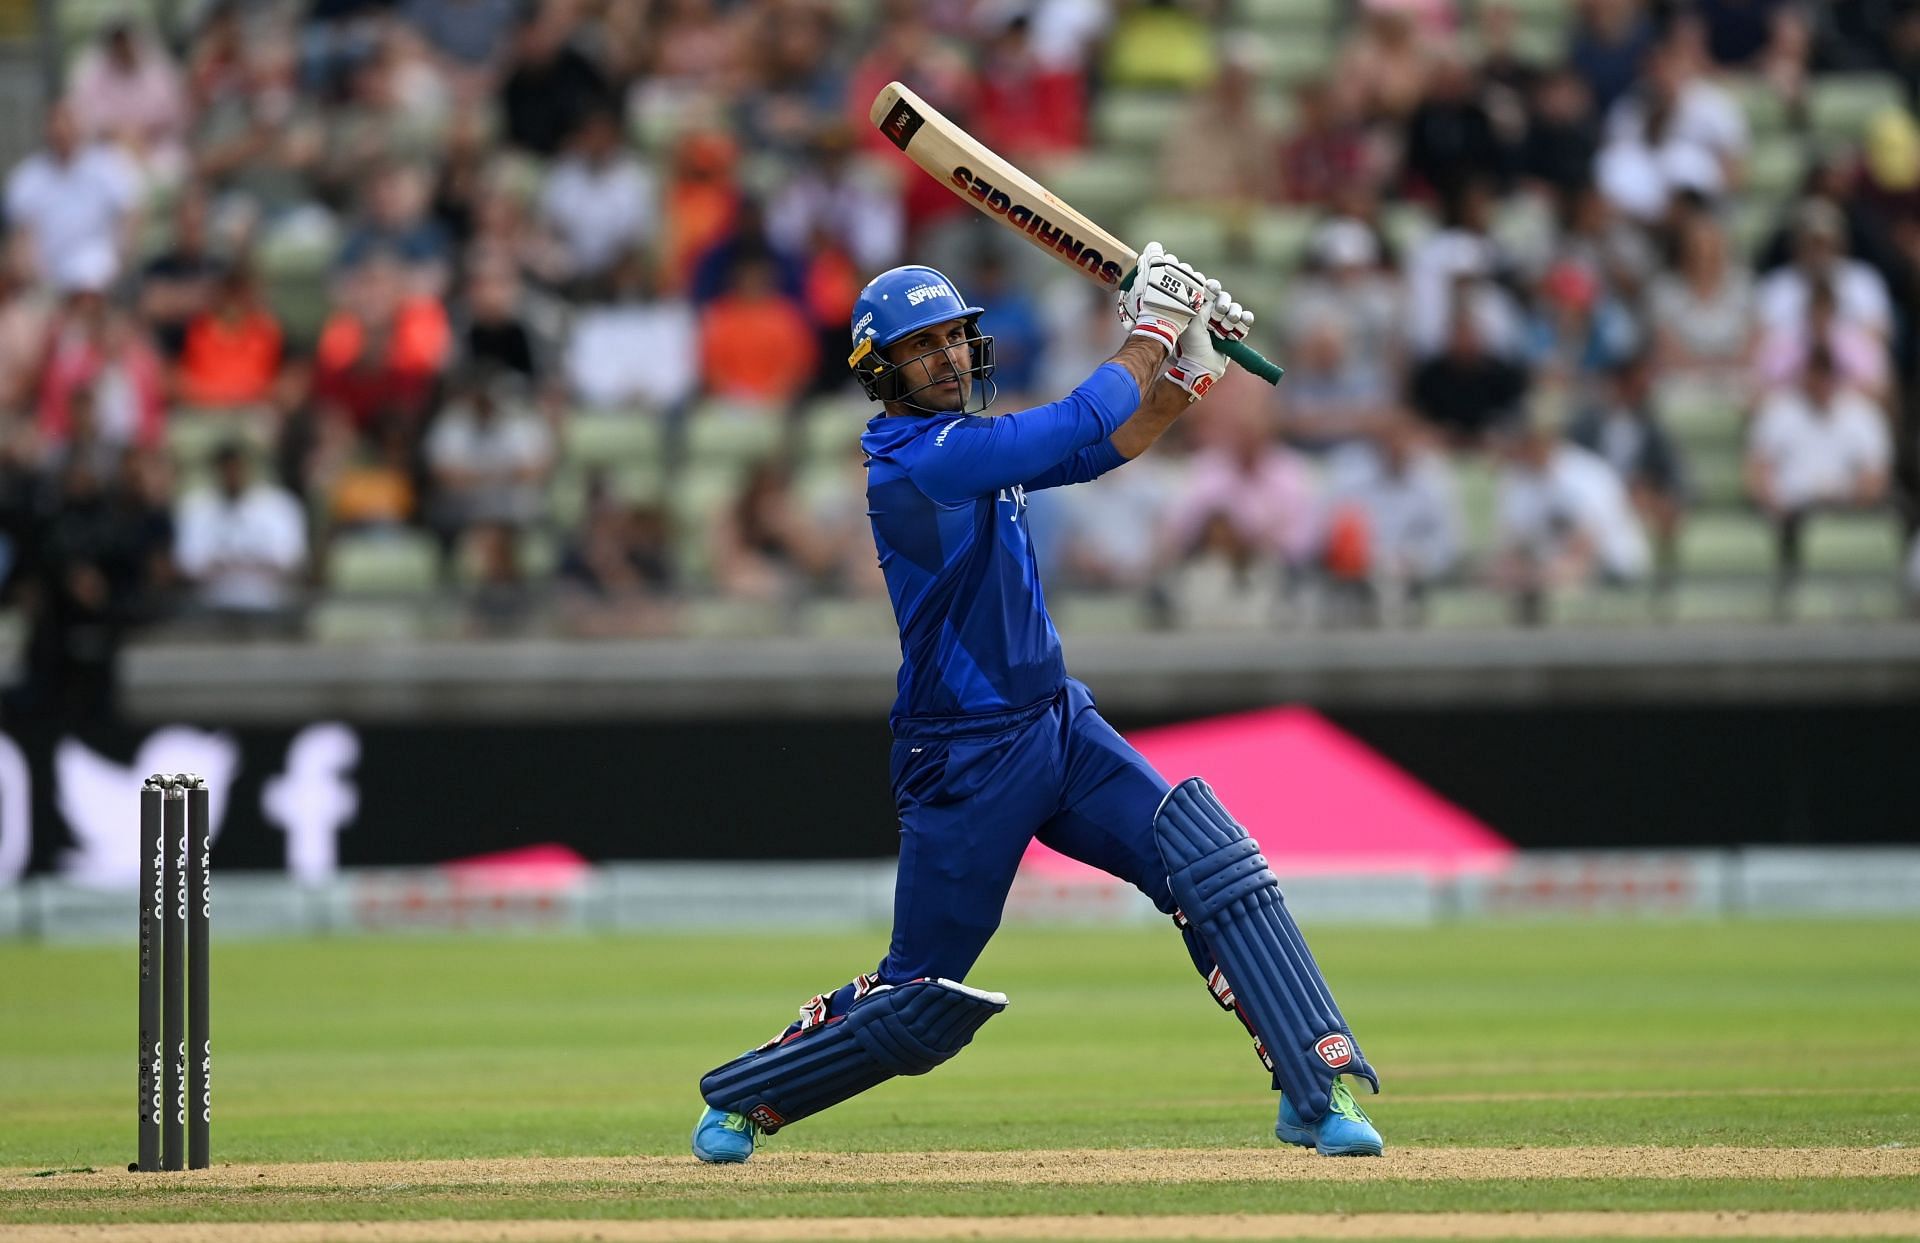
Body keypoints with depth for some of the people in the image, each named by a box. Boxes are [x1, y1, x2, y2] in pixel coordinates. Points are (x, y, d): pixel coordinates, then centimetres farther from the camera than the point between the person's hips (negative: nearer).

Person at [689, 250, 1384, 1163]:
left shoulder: (973, 441, 9)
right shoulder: (910, 462, -20)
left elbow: (1106, 449, 14)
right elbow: (1079, 427, -25)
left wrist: (1189, 368, -1)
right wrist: (1150, 329, -15)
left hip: (1059, 726, 8)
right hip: (965, 765, -8)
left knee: (1212, 861, -13)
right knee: (922, 1005, 1)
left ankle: (1317, 1090, -13)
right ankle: (740, 1101, 25)